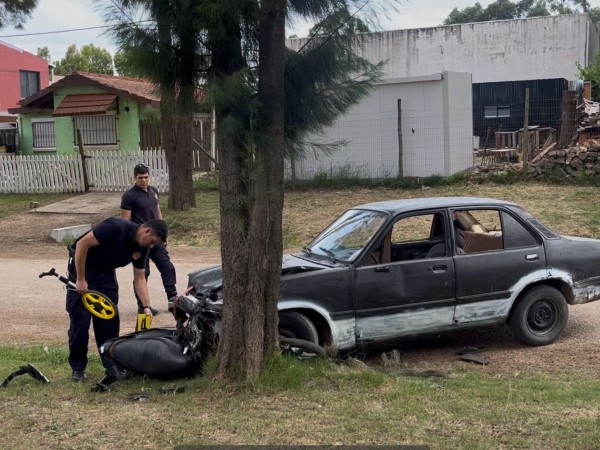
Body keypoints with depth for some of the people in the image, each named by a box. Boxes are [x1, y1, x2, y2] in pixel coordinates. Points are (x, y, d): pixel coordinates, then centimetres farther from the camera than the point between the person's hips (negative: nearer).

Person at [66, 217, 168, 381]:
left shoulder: (142, 248, -7)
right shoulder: (116, 227, -31)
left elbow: (139, 278, -1)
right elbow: (82, 244, -29)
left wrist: (147, 306, -12)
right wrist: (80, 279, -26)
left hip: (106, 272, 7)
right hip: (82, 267, -7)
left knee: (110, 320, 3)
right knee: (80, 320, -6)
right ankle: (78, 367, 5)